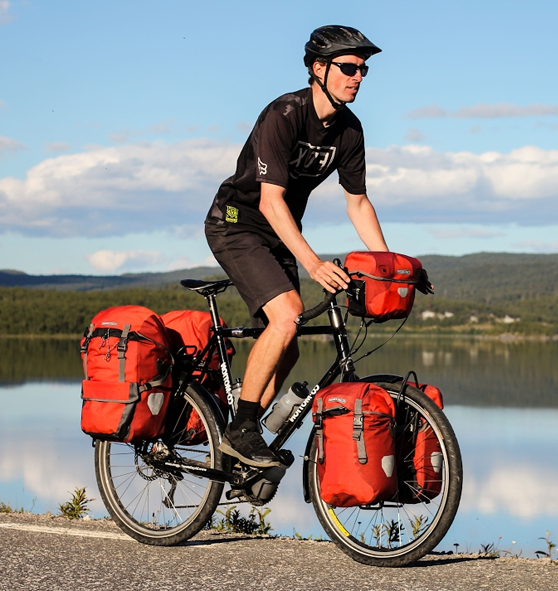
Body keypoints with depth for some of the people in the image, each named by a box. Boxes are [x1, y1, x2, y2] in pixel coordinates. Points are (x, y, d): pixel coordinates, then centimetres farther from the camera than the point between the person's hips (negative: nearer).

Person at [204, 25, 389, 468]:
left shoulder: (349, 131, -2)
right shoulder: (284, 115, -24)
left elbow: (358, 202, 6)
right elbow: (271, 200, -30)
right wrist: (312, 262, -39)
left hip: (280, 235, 8)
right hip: (237, 224, -8)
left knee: (286, 351, 2)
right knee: (288, 315, -26)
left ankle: (242, 436, 16)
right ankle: (240, 430, -18)